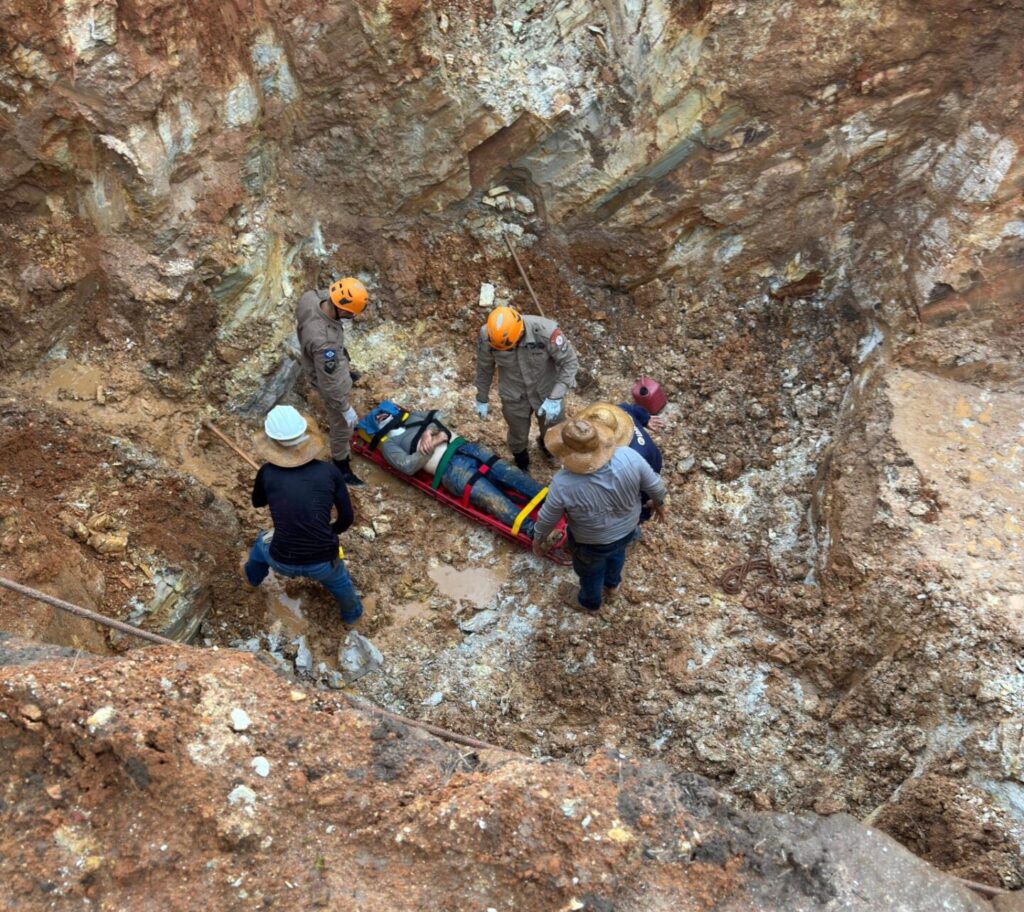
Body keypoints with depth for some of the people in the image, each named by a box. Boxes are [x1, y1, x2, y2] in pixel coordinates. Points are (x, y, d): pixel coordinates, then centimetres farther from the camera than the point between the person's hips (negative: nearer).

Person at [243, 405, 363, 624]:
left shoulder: (267, 473, -8)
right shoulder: (329, 471, -8)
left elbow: (258, 502, 15)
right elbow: (347, 518, 1)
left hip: (283, 563, 1)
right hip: (323, 562, -1)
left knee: (262, 542, 37)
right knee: (337, 579, 36)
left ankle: (254, 577, 66)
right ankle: (352, 613, 61)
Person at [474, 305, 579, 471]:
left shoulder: (545, 331, -36)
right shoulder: (486, 336, -28)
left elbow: (570, 362, -22)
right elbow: (484, 368, -7)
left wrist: (555, 398, -29)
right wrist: (482, 399, 6)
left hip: (547, 392, 0)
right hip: (514, 397, 1)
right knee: (518, 435, 23)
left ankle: (545, 442, 64)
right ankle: (520, 459, 59)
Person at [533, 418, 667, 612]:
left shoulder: (563, 484, -37)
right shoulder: (629, 457, -32)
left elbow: (547, 518, -18)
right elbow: (655, 486, -14)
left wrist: (539, 538, 4)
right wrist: (659, 502, 9)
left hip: (592, 544, -3)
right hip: (628, 529, 3)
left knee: (590, 572, 30)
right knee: (616, 554, 37)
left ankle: (590, 602, 61)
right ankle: (612, 586, 66)